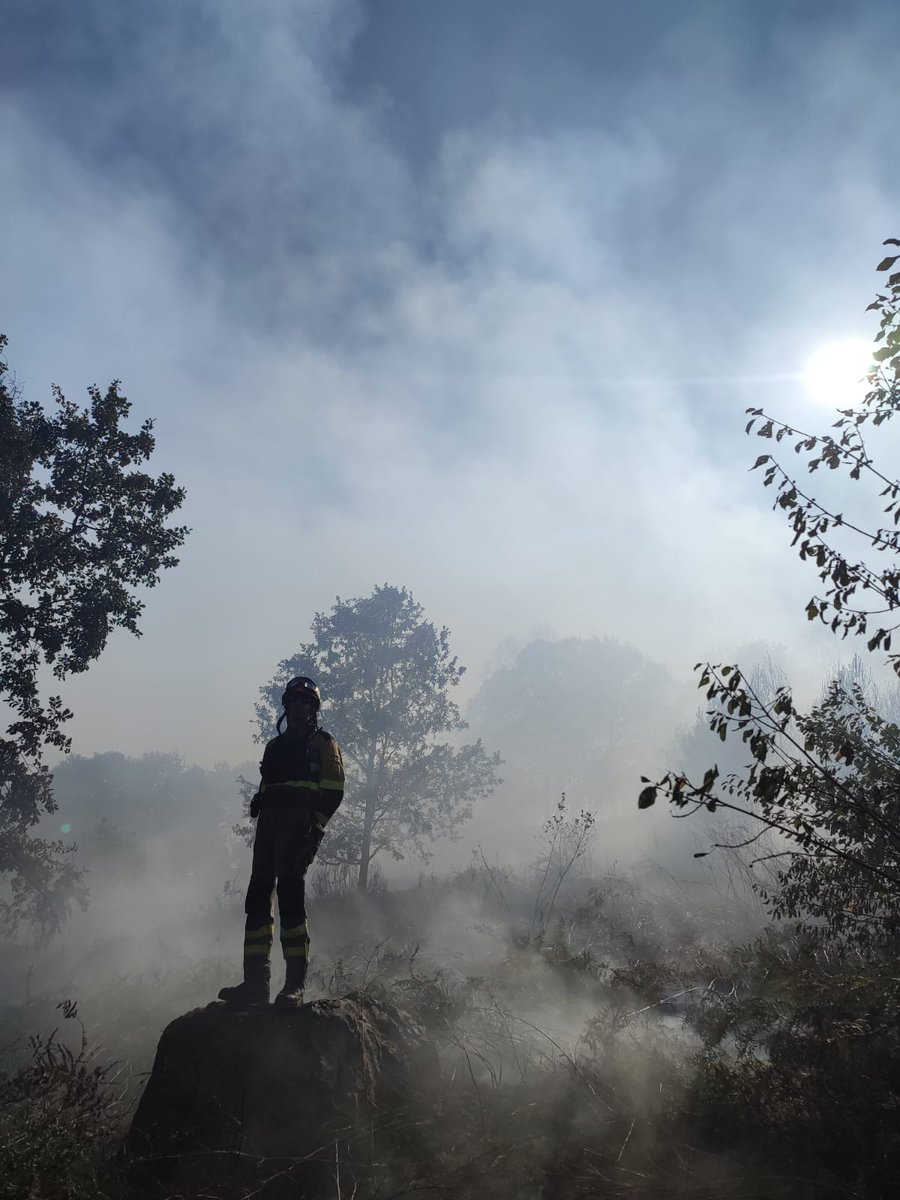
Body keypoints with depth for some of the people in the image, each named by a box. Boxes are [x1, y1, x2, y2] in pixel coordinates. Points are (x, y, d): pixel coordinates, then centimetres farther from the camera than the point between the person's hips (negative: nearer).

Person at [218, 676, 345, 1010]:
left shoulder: (324, 744, 8)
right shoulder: (275, 746, 26)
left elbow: (333, 791, -3)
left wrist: (315, 827, -15)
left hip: (298, 825, -6)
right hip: (269, 823, 6)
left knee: (290, 894, -15)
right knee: (258, 895, -1)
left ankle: (295, 983, -13)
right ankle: (255, 982, 2)